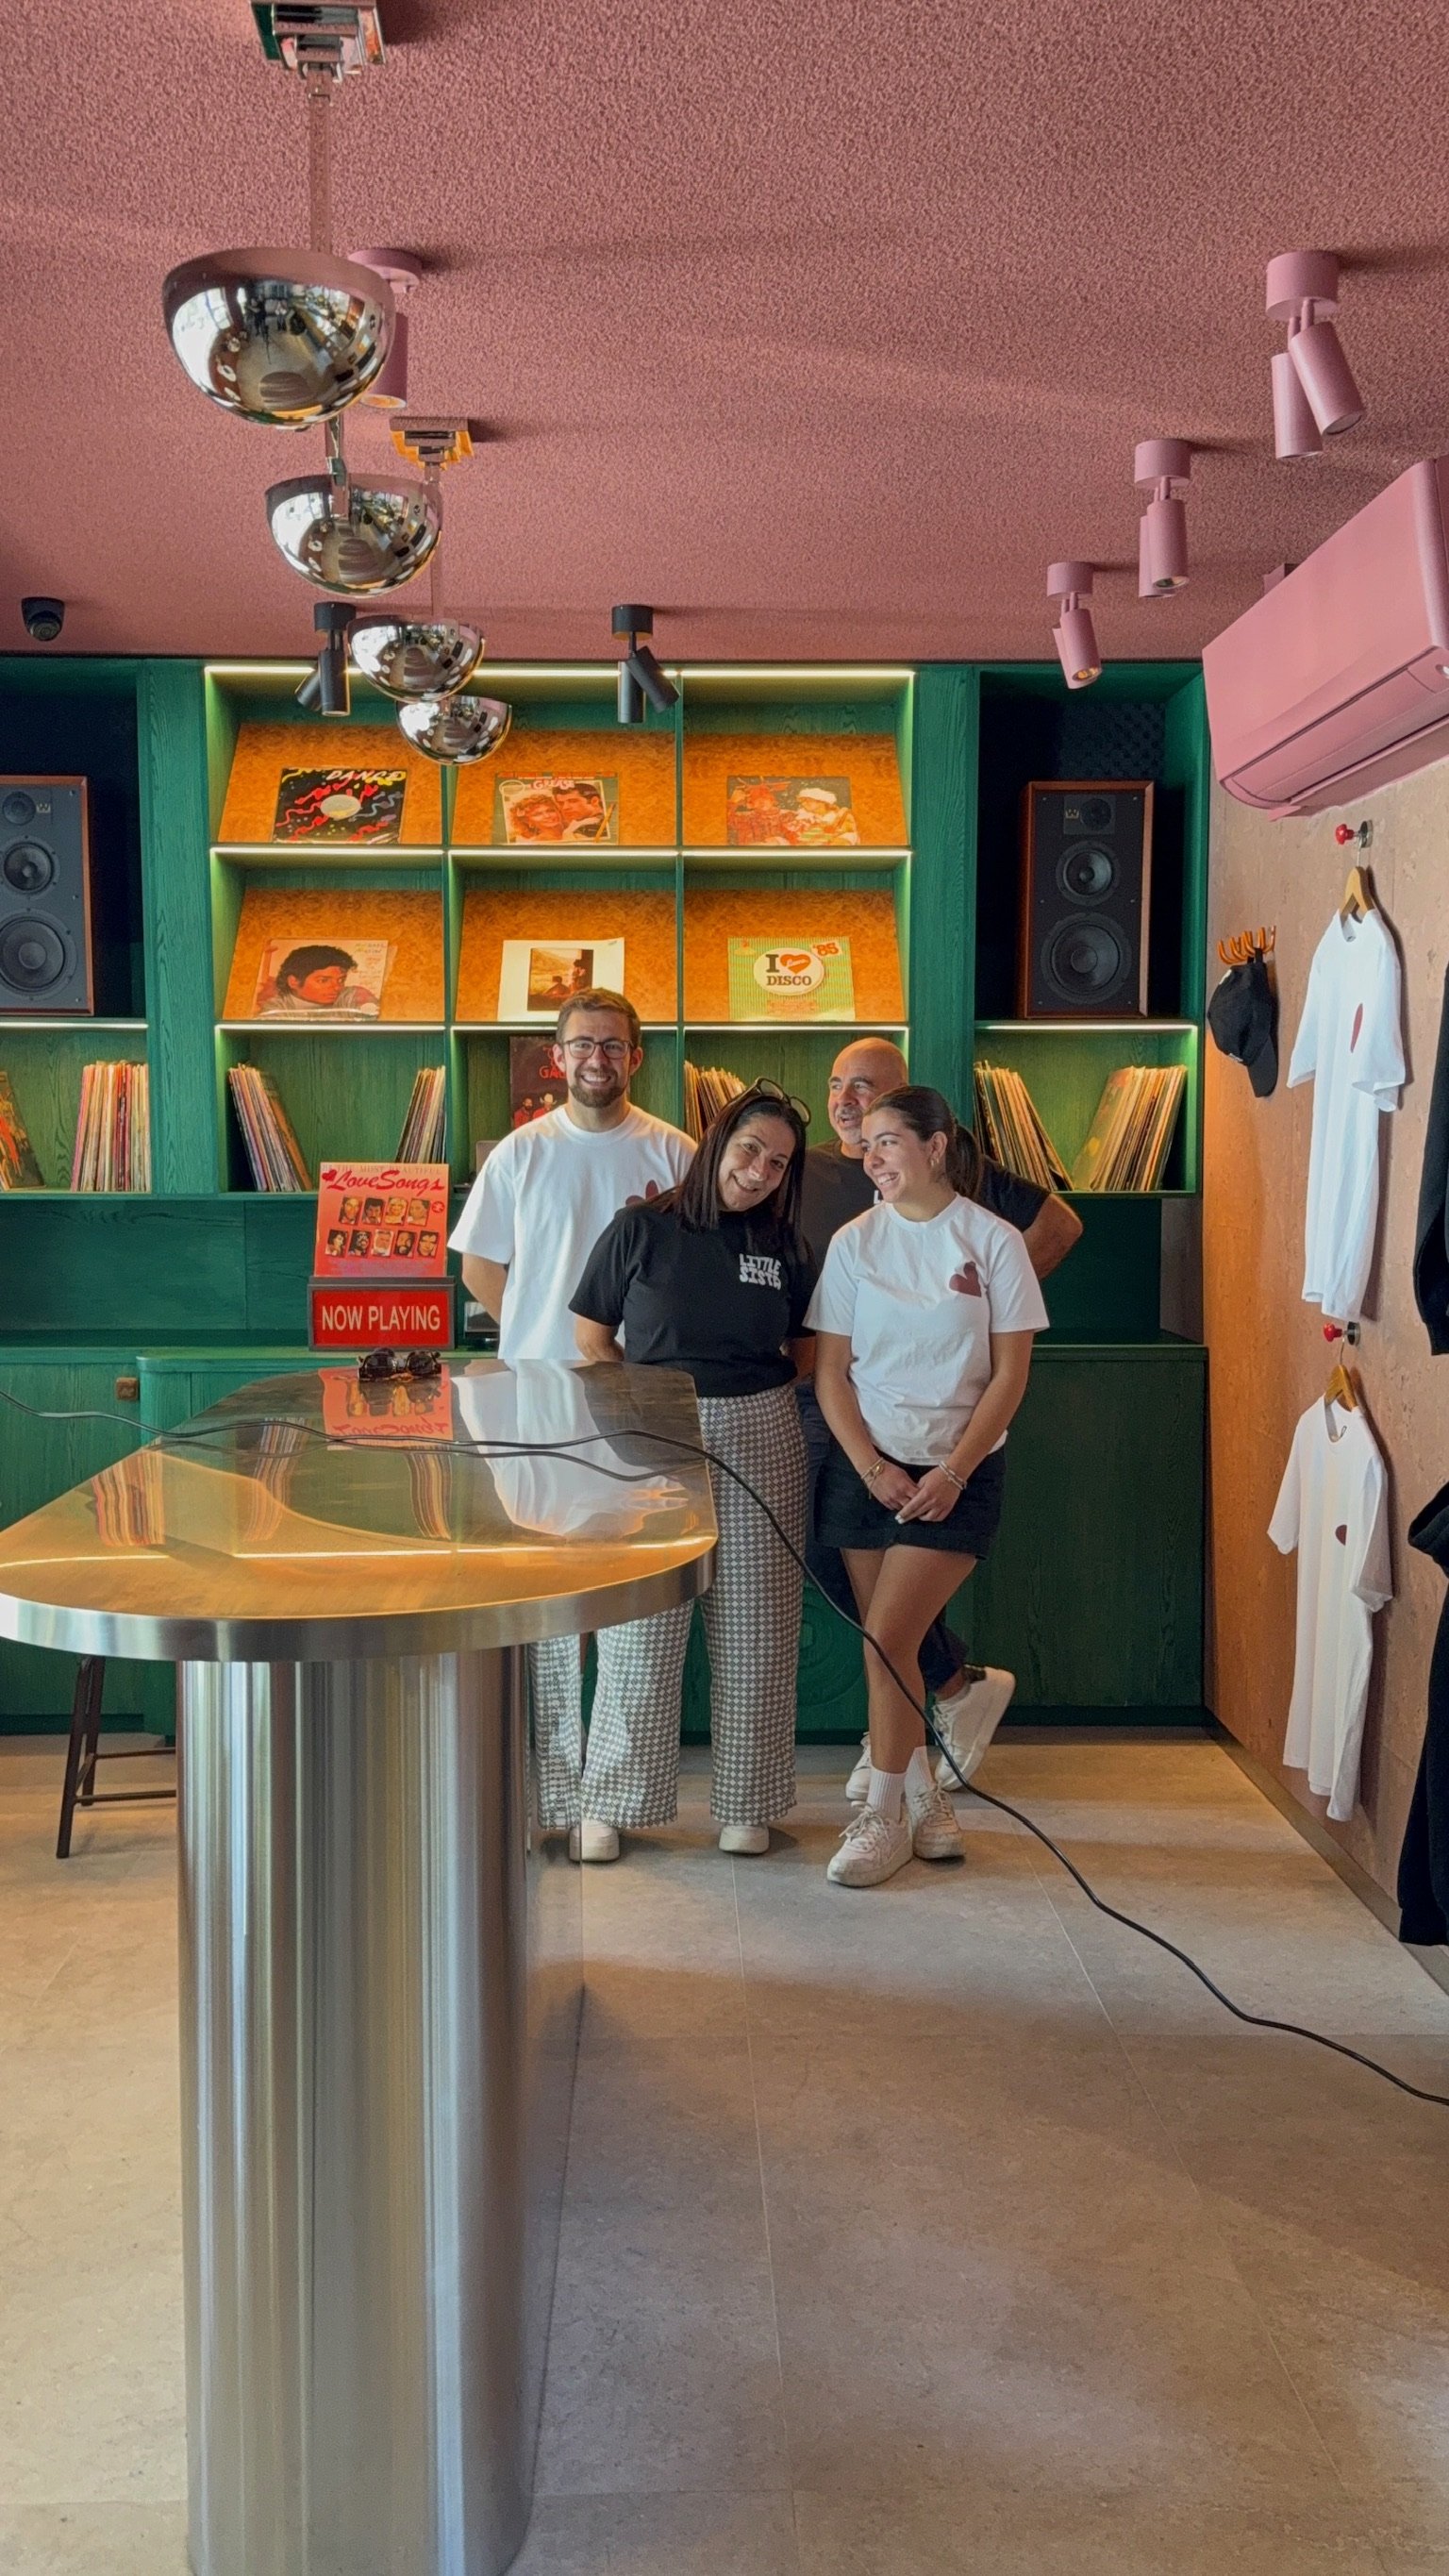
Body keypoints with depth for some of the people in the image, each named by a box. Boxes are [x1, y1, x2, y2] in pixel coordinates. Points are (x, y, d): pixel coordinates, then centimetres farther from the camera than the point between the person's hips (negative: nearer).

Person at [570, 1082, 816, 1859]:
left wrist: (773, 1364, -3)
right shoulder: (642, 1229, 0)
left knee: (752, 1630, 7)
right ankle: (613, 1800, 14)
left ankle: (747, 1803, 19)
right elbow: (592, 1337, 4)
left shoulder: (785, 1250, 8)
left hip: (760, 1442, 2)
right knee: (641, 1627, 1)